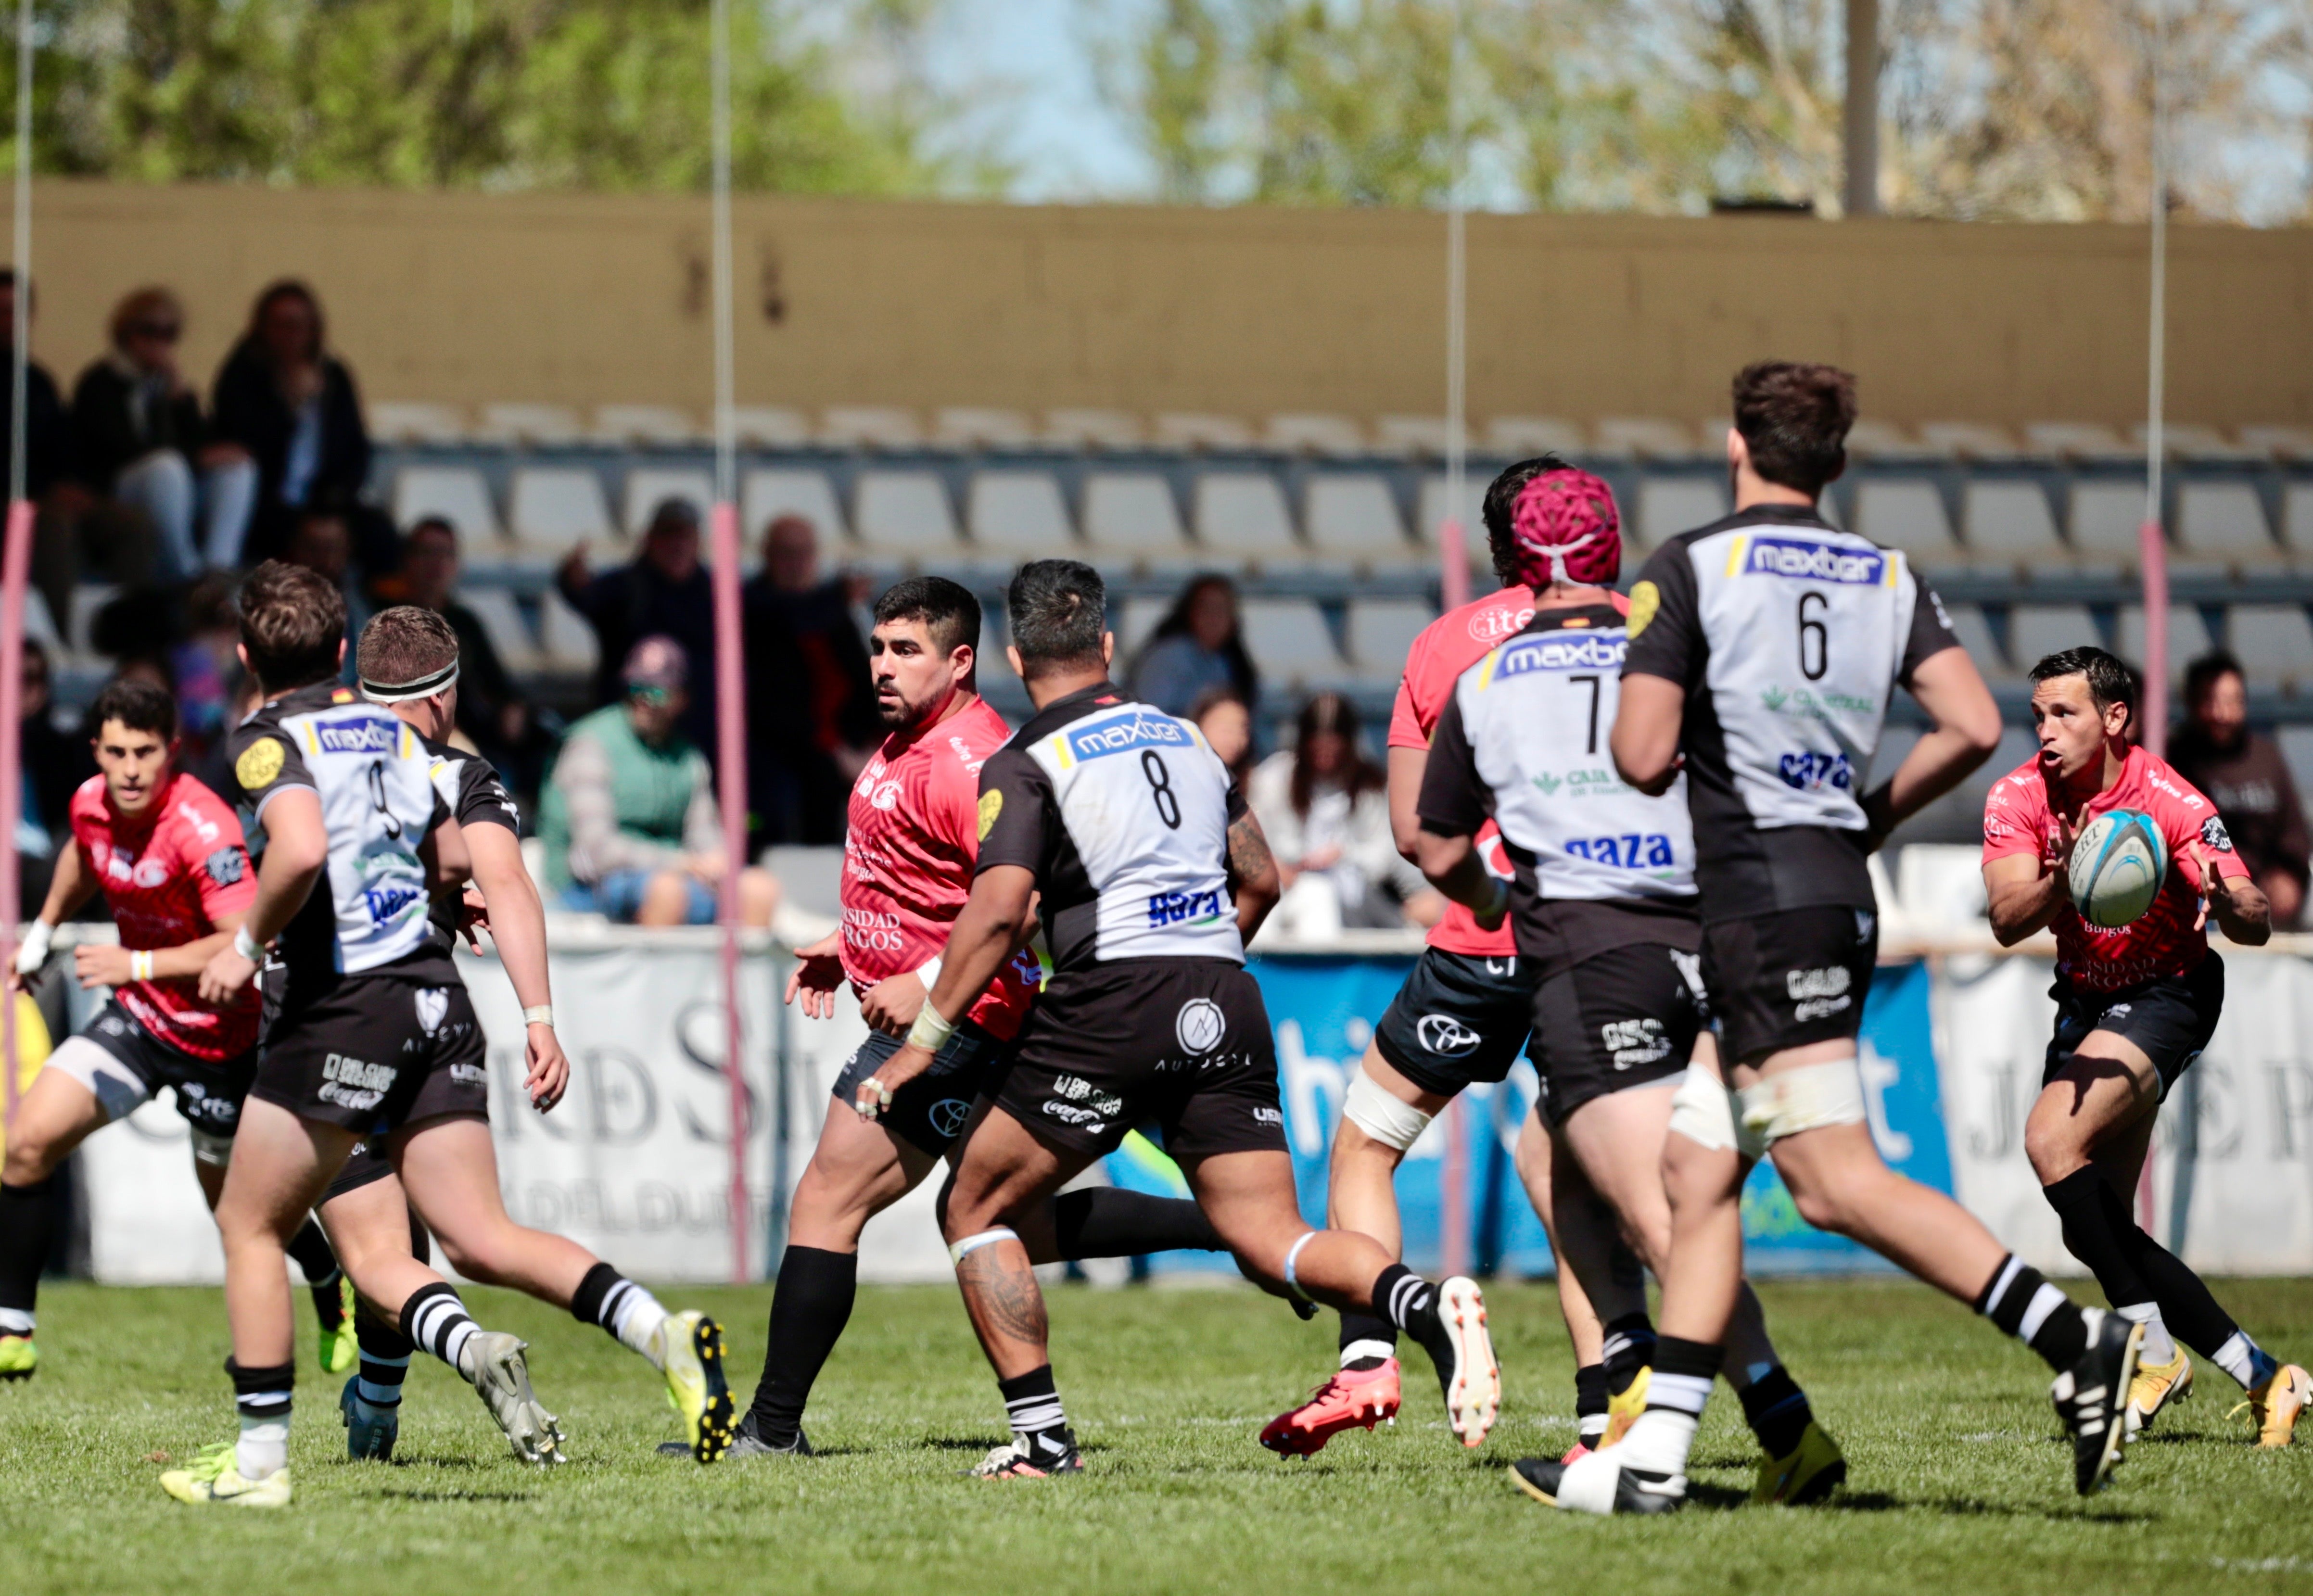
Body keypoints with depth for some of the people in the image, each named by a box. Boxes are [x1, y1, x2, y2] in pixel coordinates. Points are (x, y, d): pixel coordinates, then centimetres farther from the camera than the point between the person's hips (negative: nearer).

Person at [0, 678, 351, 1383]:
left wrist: (137, 965, -36)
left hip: (219, 1038, -6)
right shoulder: (92, 803, -7)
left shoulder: (203, 829, -30)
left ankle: (336, 1292, 44)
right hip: (138, 1018, 6)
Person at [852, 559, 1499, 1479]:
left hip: (1111, 1003, -5)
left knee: (979, 1210, 13)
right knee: (1272, 1242, 2)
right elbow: (1260, 879, 24)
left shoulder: (1026, 764, 0)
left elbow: (999, 912, -12)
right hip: (1225, 1006, 5)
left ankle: (1041, 1436, 5)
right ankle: (1423, 1307, -28)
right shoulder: (1185, 738, 19)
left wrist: (923, 1041, -6)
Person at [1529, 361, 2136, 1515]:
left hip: (1762, 897, -8)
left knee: (1834, 1179, -13)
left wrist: (1678, 731, 14)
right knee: (1696, 1169, 10)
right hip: (1838, 891, 8)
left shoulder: (1689, 568, -5)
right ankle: (1652, 1461, 6)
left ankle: (2079, 1342, -25)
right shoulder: (1888, 578, 11)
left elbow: (1643, 758, -9)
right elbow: (1973, 729, 1)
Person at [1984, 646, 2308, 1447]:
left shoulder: (2168, 801, -21)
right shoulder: (2019, 800, -10)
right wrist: (2061, 884, -44)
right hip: (2085, 1002, 6)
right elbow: (2007, 921, -23)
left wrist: (2226, 901, -48)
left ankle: (2156, 1351, -19)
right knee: (2095, 1231, 2)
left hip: (2167, 997, -6)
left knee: (2052, 1139, -28)